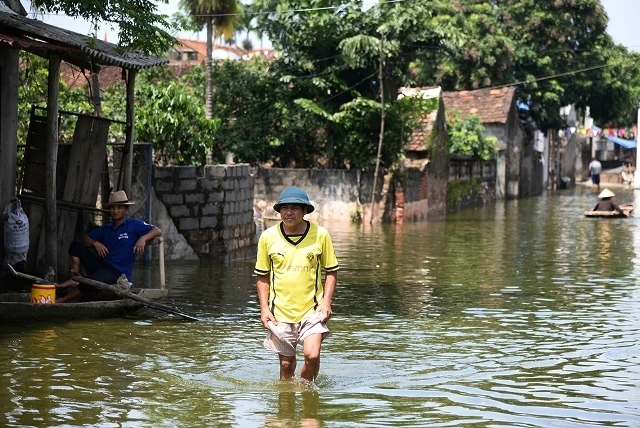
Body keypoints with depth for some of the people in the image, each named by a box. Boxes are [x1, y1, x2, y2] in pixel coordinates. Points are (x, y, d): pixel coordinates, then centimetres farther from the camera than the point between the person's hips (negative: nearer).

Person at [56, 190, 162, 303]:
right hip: (102, 266, 7)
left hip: (118, 273, -7)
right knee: (76, 245, 3)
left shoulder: (134, 225, 0)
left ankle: (62, 300, -18)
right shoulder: (106, 229, 19)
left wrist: (143, 238, -27)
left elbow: (157, 231, -8)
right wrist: (95, 243, -3)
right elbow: (85, 239, 19)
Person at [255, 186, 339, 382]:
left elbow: (331, 271, 6)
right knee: (286, 363, 7)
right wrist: (264, 308, 1)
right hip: (280, 311, 1)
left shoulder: (320, 235, -3)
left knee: (312, 355, -17)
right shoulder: (268, 237, 0)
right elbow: (262, 276, 9)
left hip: (312, 309, -1)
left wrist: (326, 302, -5)